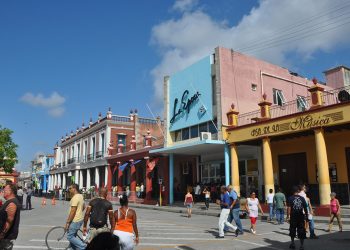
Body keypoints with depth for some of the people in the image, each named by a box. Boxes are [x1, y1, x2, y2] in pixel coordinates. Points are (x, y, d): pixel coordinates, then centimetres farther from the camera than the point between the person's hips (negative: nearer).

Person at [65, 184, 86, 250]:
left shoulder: (75, 198, -20)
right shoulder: (80, 196, 10)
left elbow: (72, 211, -23)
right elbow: (83, 207, 22)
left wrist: (67, 222, -19)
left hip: (75, 220, -10)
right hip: (80, 219, 10)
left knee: (70, 236, -2)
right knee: (72, 236, 18)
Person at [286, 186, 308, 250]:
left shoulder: (290, 198, -6)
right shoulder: (302, 198, 1)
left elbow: (289, 208, -12)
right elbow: (305, 208, 3)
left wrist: (288, 216, -8)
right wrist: (306, 215, 14)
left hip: (293, 216, -1)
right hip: (301, 216, 1)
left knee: (292, 230, 14)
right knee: (301, 231, 7)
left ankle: (292, 243, 22)